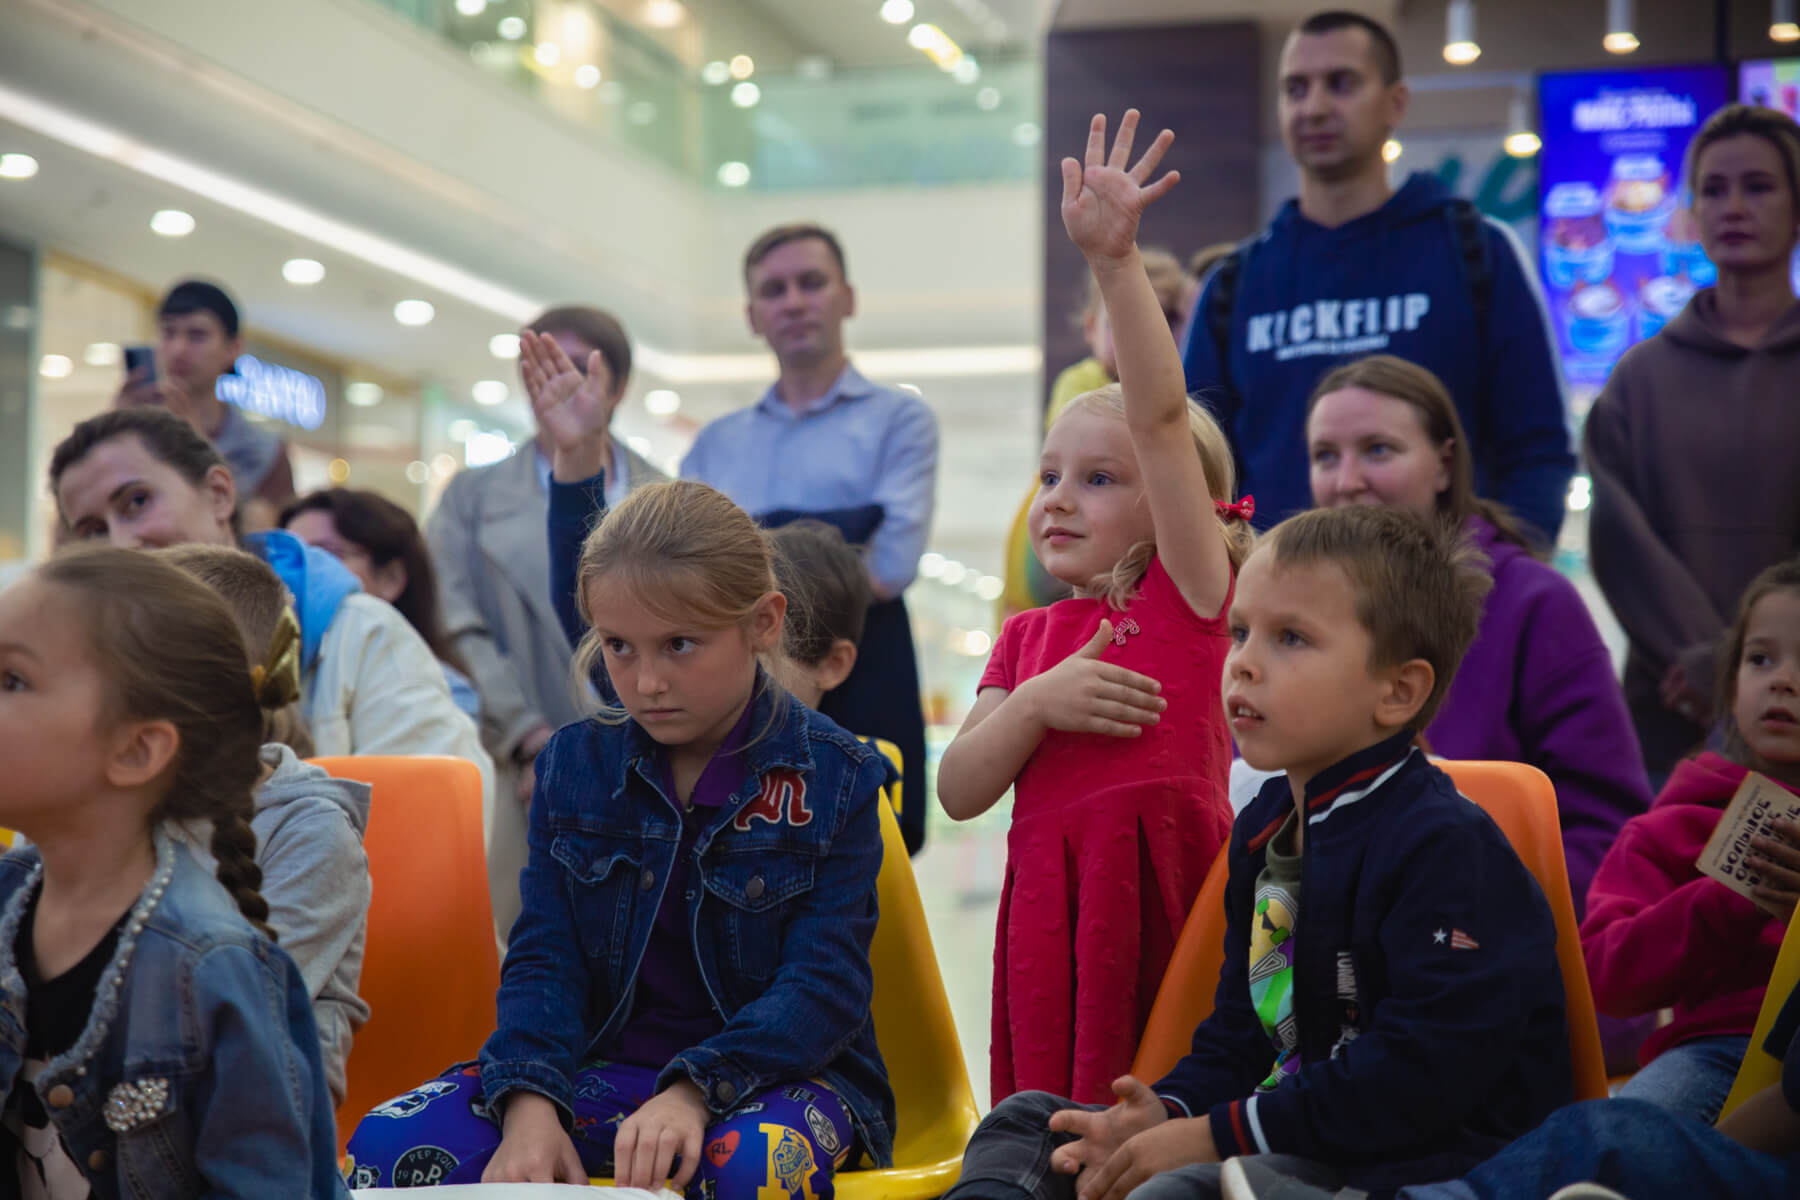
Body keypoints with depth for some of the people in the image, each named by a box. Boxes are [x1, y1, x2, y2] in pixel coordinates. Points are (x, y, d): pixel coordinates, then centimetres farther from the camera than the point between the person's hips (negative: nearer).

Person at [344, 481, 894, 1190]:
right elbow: (544, 959, 2)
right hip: (608, 1064, 4)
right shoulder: (574, 765, 7)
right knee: (389, 1145, -22)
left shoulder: (835, 778, -4)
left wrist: (695, 1091, -29)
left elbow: (826, 982, -12)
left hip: (778, 1070, -4)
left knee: (751, 1164, -43)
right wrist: (530, 1101, -19)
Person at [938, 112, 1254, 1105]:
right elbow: (959, 791, 8)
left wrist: (1116, 261, -20)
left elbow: (1161, 416, -11)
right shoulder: (1027, 635, 16)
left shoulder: (1186, 596, 2)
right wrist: (1036, 704, -8)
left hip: (1159, 888, -4)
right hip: (1047, 900, 4)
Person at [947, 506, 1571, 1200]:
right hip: (1293, 1137, 10)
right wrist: (1168, 1113, -4)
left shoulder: (1443, 846, -15)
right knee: (1026, 1120, 6)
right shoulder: (1262, 830, 15)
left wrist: (1215, 1134, -21)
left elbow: (1421, 1074, -23)